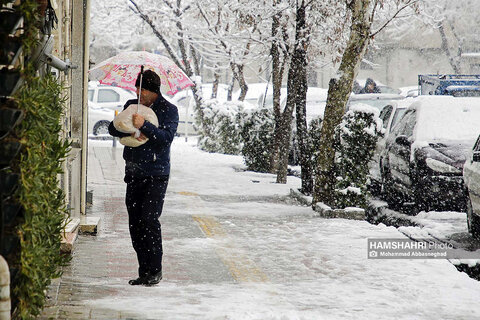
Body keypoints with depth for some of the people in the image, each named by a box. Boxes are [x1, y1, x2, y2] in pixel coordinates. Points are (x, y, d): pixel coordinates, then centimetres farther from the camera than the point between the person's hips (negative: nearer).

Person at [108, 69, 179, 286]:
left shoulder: (169, 110, -2)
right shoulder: (132, 105, 12)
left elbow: (166, 137, -15)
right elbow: (113, 128, 3)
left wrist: (144, 126, -26)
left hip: (156, 175, -5)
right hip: (134, 174, 5)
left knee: (149, 219, -13)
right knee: (134, 223, 4)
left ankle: (155, 270, -3)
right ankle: (144, 271, 11)